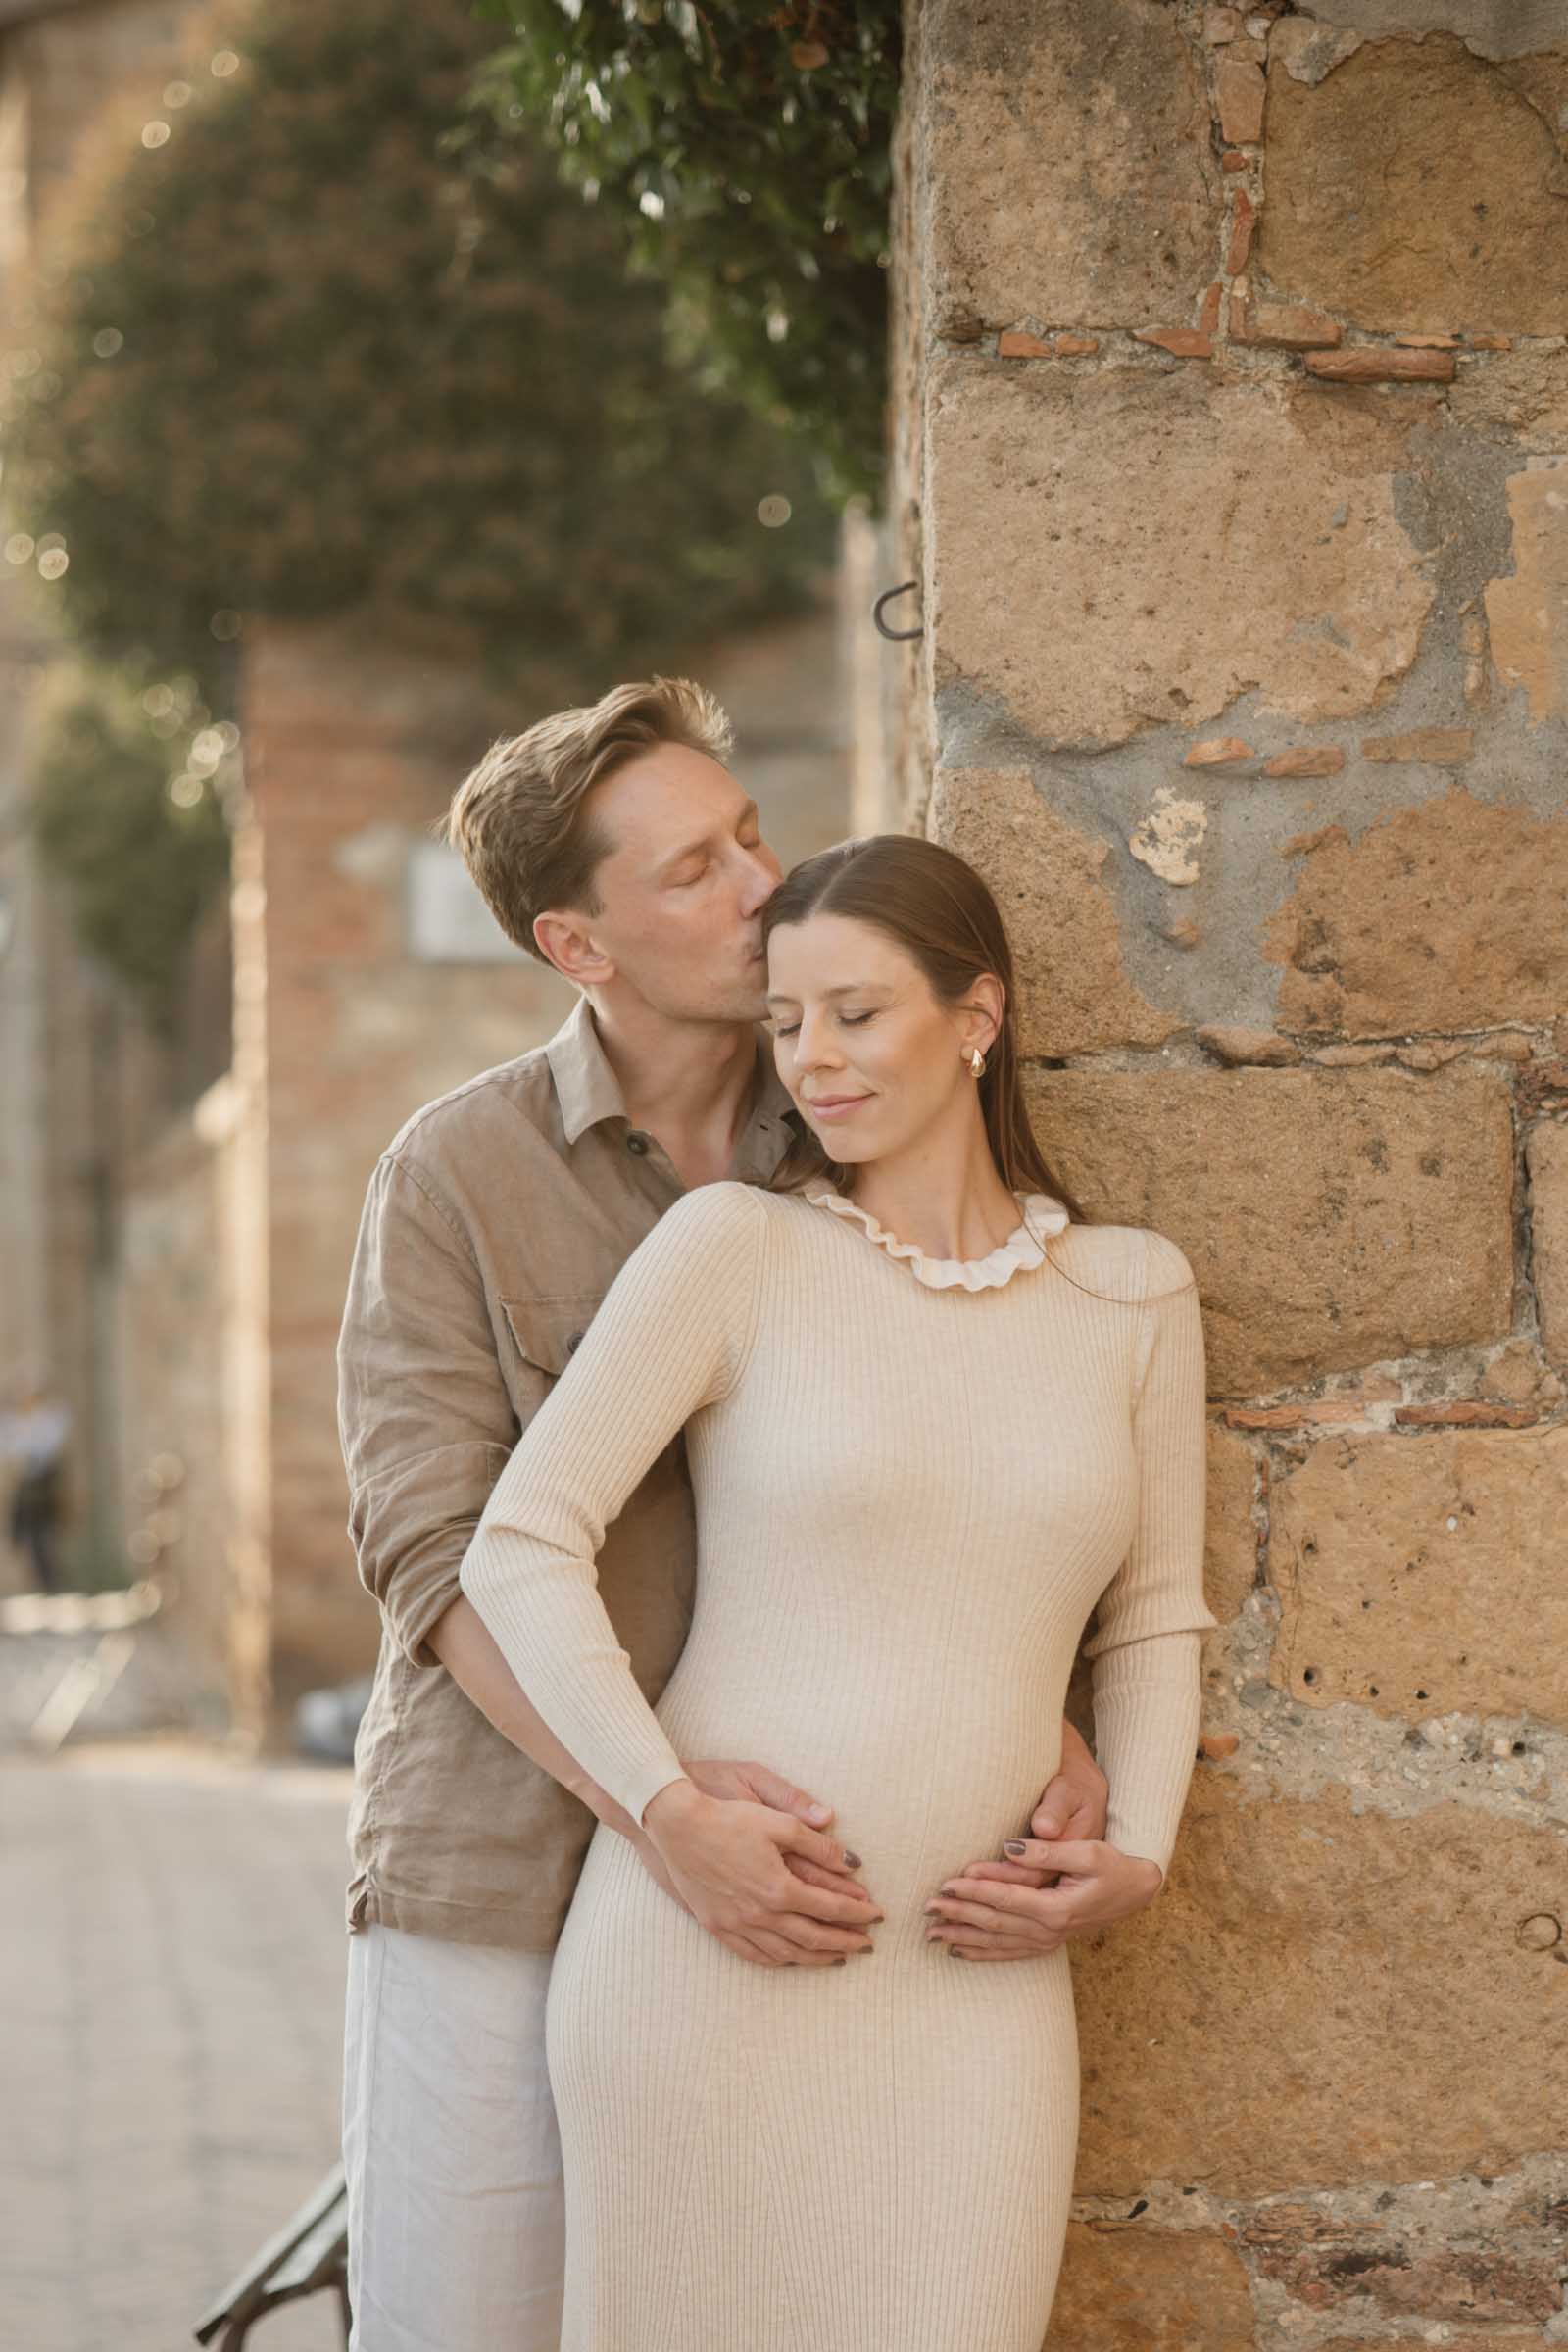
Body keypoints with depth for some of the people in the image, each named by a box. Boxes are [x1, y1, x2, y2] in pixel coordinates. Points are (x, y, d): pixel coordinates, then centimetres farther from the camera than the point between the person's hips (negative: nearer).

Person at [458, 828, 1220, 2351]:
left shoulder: (1132, 1294, 10)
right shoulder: (733, 1245, 1)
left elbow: (1151, 1622, 18)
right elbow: (520, 1549, -3)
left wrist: (1136, 1855, 1)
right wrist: (671, 1811, -14)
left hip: (975, 1985, 2)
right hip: (708, 1945, -2)